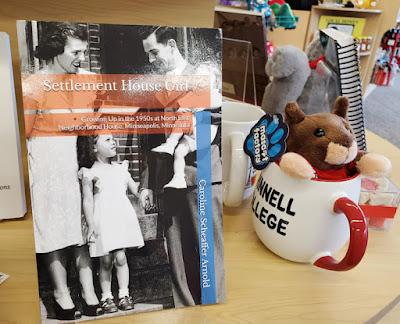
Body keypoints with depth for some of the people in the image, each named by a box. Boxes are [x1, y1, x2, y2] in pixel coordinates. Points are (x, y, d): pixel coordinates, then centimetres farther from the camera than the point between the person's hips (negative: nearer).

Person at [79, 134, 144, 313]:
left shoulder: (121, 168, 12)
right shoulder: (90, 173, 0)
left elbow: (136, 189, 18)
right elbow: (88, 201, -2)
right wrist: (91, 225, -4)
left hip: (123, 217, 3)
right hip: (103, 220, -2)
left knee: (120, 257, 0)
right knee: (106, 261, 5)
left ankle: (124, 294, 17)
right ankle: (106, 297, 24)